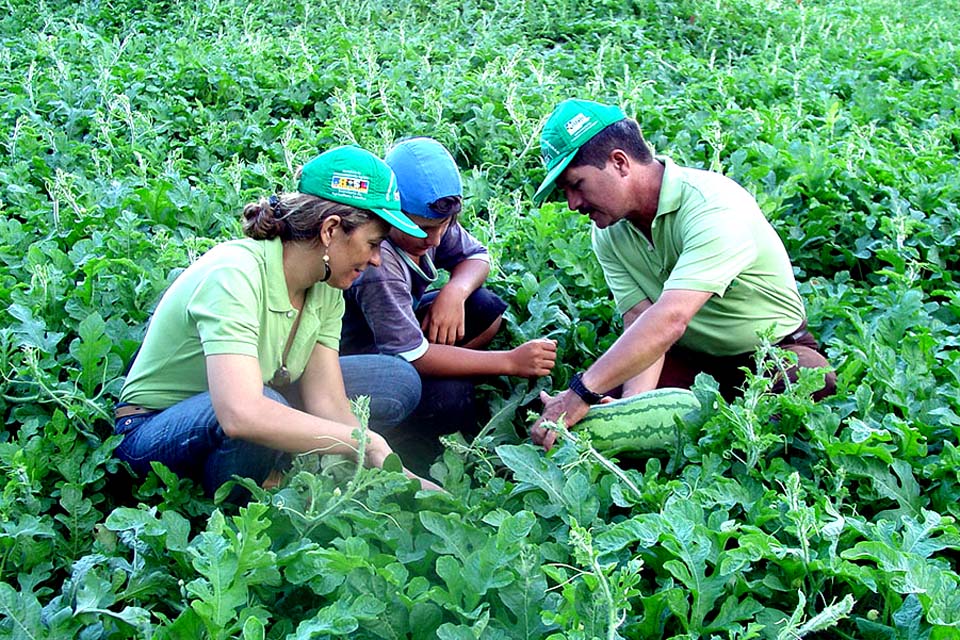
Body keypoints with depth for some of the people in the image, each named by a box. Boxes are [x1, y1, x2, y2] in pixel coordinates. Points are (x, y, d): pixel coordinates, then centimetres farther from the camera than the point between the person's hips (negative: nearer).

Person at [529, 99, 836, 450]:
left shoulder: (714, 206, -29)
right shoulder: (608, 231, -7)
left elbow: (669, 320, -40)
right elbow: (640, 324, -15)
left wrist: (581, 393, -45)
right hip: (689, 358, 5)